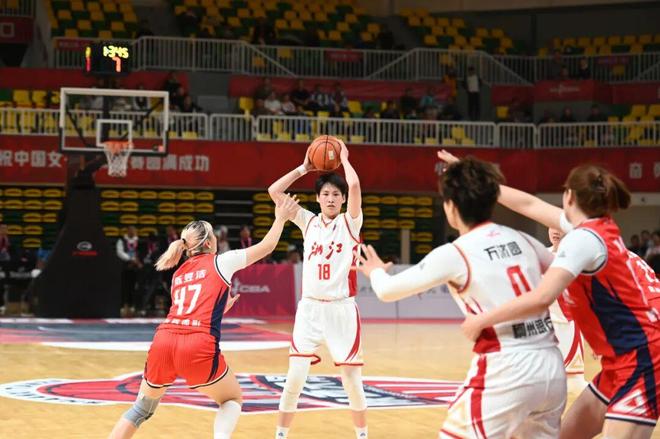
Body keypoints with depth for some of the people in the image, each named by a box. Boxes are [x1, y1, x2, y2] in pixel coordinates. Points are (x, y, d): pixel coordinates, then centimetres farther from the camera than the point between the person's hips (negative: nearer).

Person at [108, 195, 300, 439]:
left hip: (163, 342, 4)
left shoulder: (179, 274, 27)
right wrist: (281, 218, 35)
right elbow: (267, 246, 21)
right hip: (198, 347, -4)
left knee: (143, 408, 25)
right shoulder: (221, 262, 12)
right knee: (232, 399, 20)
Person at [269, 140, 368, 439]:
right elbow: (274, 191, 3)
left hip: (341, 309, -2)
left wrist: (344, 159, -1)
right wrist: (304, 168, 6)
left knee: (352, 380, 3)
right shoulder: (308, 222, 8)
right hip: (309, 308, 2)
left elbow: (355, 185, -17)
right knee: (295, 379, -4)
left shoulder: (350, 223, 0)